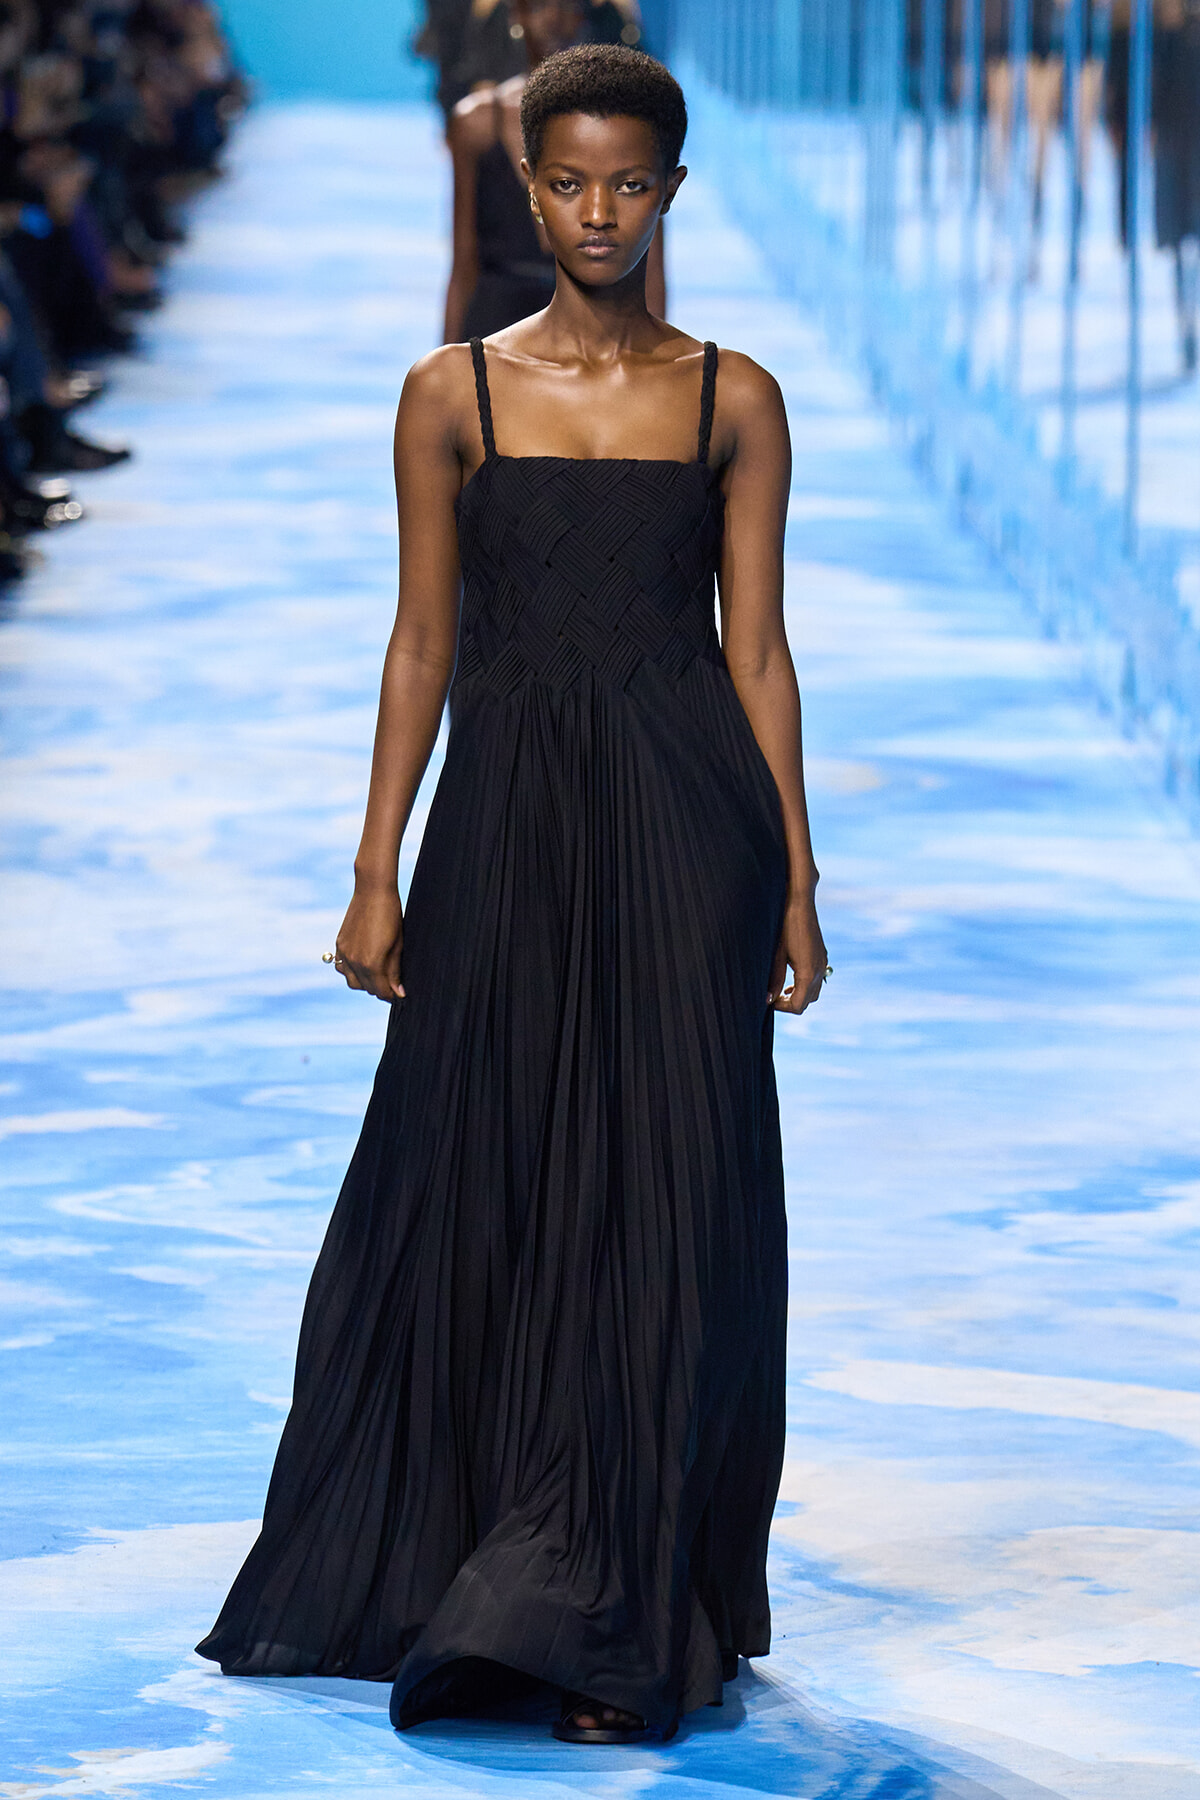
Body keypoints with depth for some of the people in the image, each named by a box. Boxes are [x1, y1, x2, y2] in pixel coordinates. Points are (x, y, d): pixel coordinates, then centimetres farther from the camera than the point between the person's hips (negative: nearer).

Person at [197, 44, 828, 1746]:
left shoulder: (733, 398, 4)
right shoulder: (454, 394, 4)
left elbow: (756, 645, 4)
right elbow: (424, 644, 5)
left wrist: (795, 879, 0)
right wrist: (378, 873, 0)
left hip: (682, 827, -1)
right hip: (506, 821, 1)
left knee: (665, 1200, -1)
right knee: (487, 1200, 6)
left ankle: (626, 1617, 6)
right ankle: (441, 1573, 22)